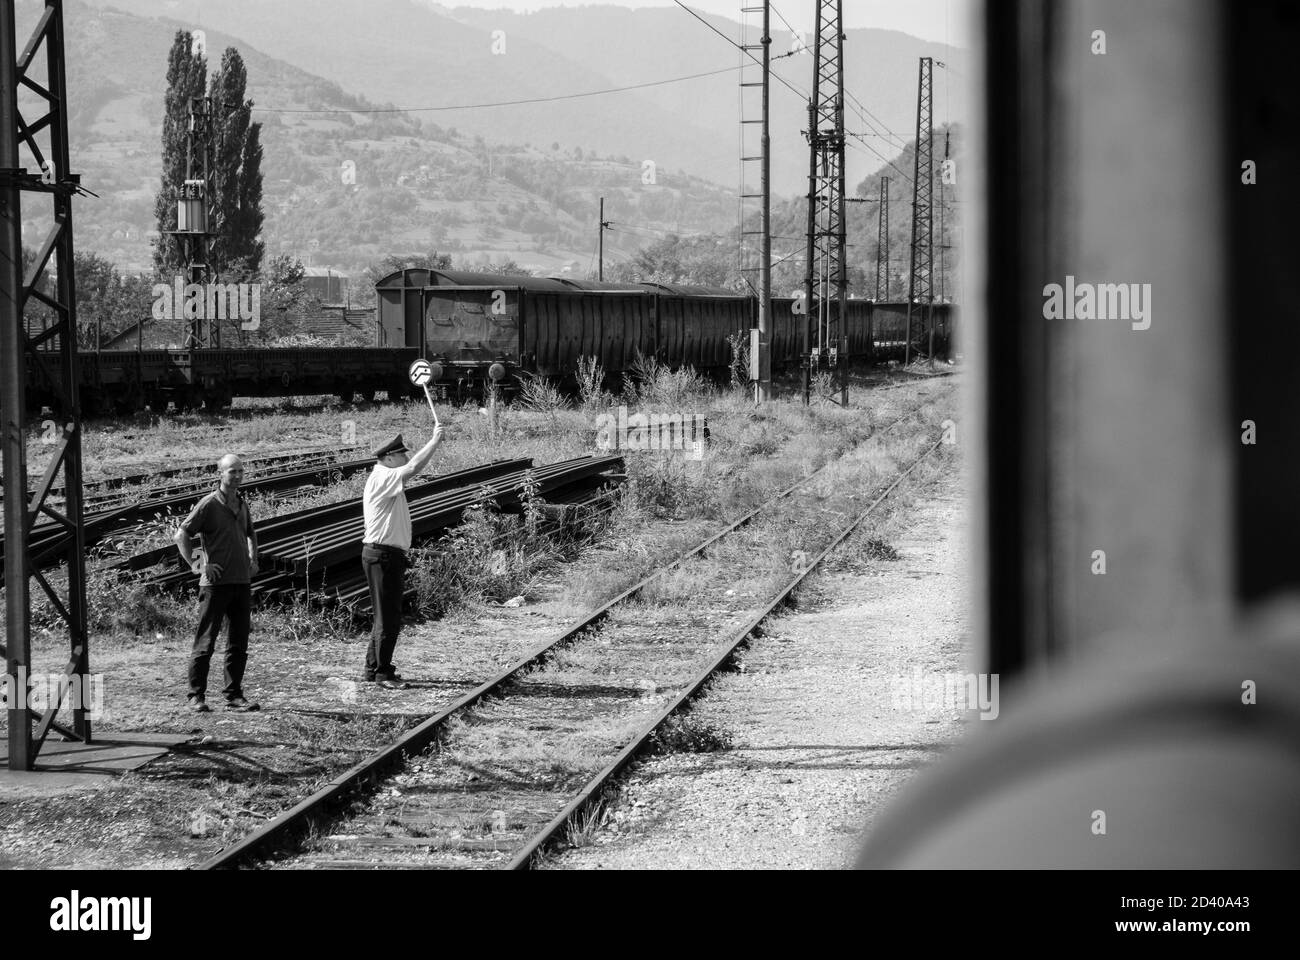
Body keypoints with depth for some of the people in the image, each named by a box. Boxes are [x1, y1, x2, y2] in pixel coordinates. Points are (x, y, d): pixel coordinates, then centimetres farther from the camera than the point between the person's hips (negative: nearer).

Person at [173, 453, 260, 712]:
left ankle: (234, 695, 14)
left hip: (242, 582, 7)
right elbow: (181, 535, -10)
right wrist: (196, 565, -15)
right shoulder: (209, 504, -8)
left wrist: (253, 560, 18)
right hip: (216, 583, -7)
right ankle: (197, 696, 1)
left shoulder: (242, 505, 13)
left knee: (239, 643, 8)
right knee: (205, 642, -4)